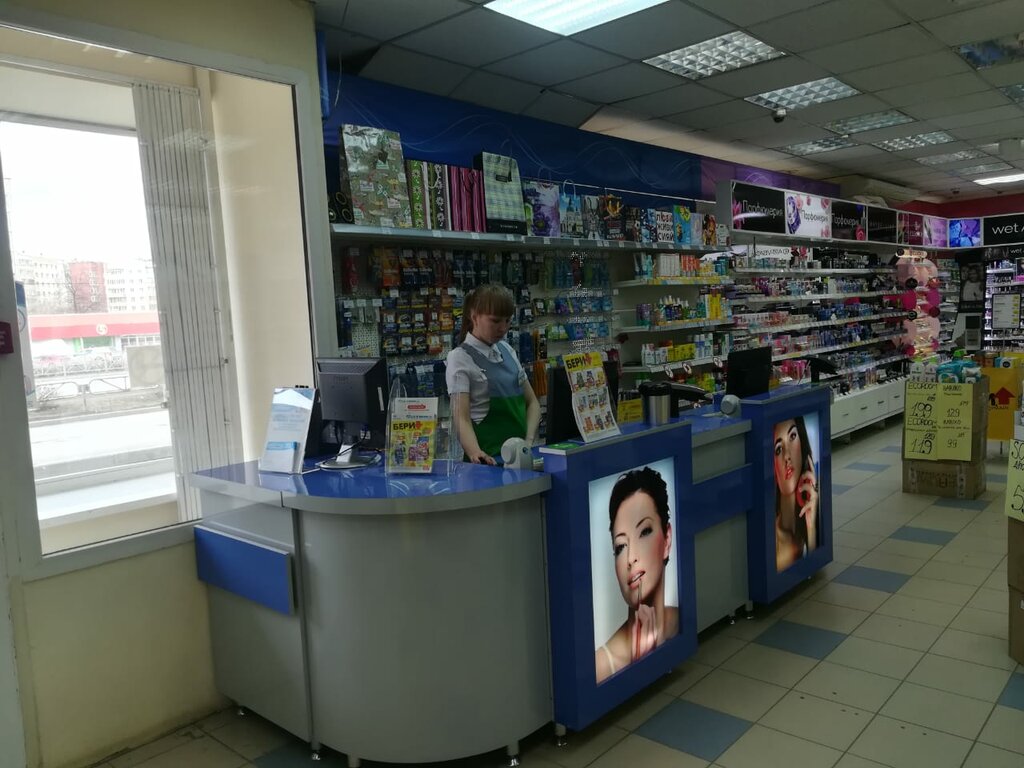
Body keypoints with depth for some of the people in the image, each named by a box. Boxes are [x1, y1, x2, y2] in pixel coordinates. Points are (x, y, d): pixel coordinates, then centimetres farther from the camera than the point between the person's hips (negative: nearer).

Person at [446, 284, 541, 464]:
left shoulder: (507, 350, 12)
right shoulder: (461, 358, -4)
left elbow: (531, 402, 15)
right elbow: (461, 417, -13)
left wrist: (529, 441, -2)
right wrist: (475, 453, -30)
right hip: (489, 456, -4)